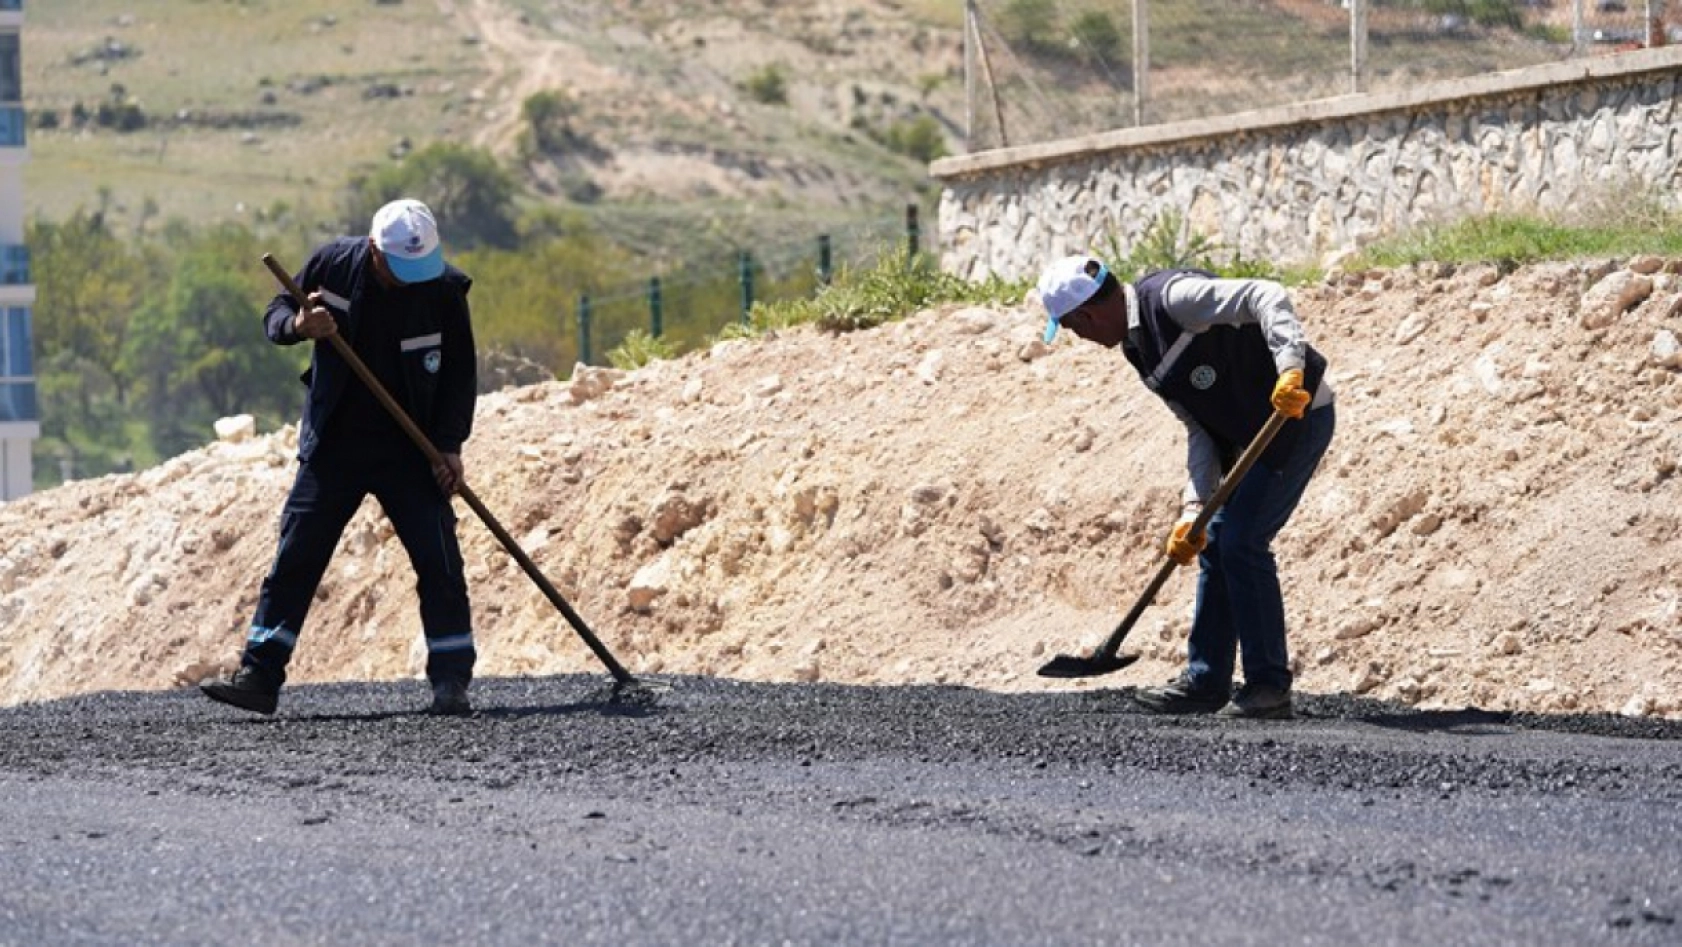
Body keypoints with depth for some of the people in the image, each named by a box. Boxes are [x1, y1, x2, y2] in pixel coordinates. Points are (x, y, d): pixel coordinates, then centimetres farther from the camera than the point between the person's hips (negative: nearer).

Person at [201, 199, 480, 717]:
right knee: (295, 557, -1)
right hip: (333, 446, 1)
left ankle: (451, 682, 1)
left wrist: (450, 445, -11)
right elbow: (275, 313, 4)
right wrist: (298, 326, -21)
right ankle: (259, 678, 2)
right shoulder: (333, 263, -9)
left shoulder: (443, 289, -10)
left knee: (439, 560, -7)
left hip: (410, 452, -1)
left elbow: (460, 373, -1)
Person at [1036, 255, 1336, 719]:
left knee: (1242, 542, -12)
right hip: (1253, 436, 10)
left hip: (1299, 415, -10)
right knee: (1216, 546, 11)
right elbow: (1200, 429, 8)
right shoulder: (1138, 349, 9)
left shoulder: (1174, 297, -20)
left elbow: (1267, 297, -30)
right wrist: (1194, 509, -3)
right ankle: (1206, 683, 19)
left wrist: (1290, 370, -43)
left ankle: (1270, 686, -4)